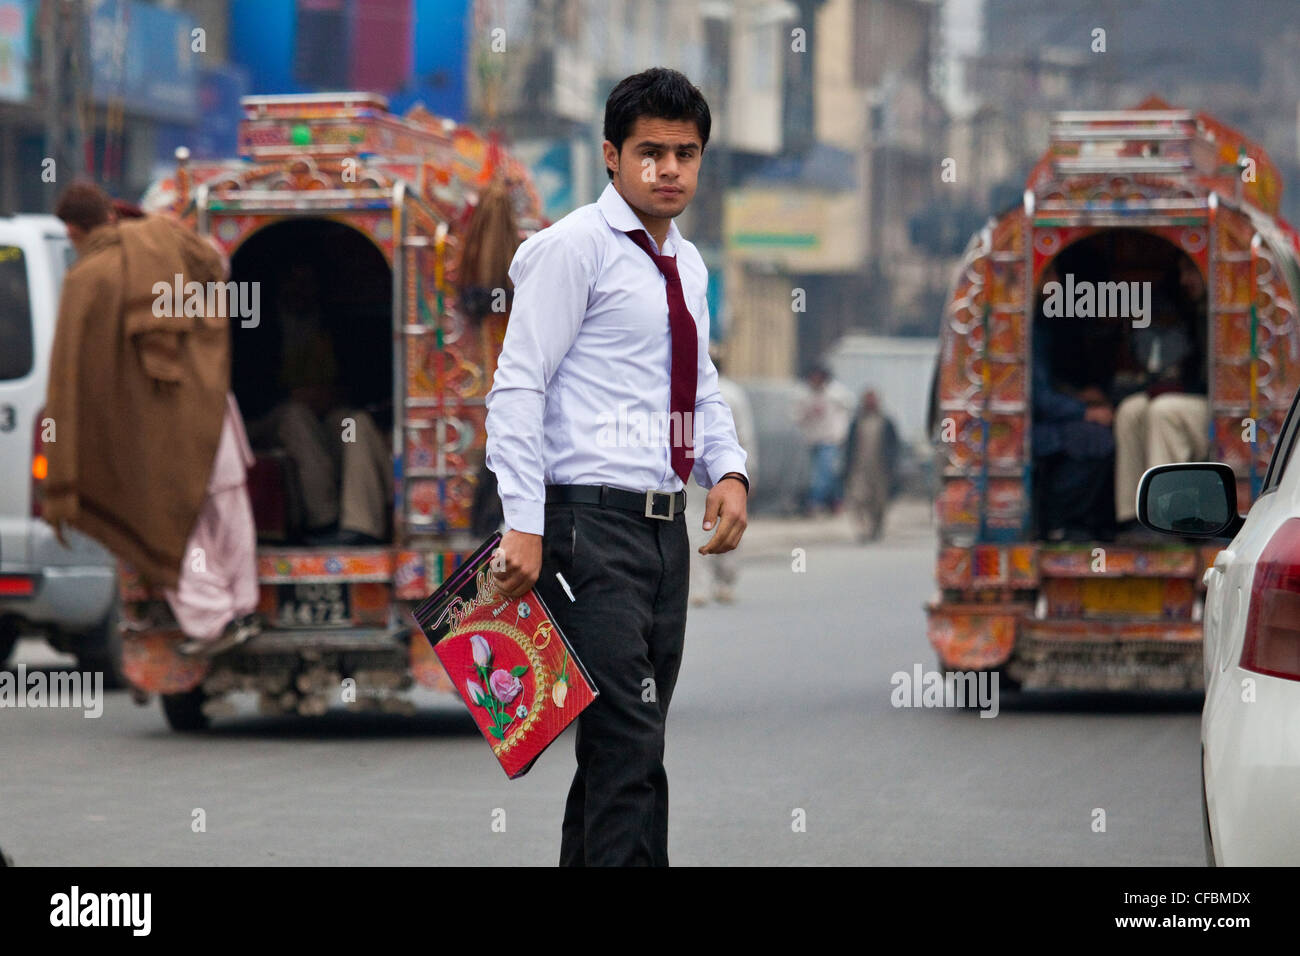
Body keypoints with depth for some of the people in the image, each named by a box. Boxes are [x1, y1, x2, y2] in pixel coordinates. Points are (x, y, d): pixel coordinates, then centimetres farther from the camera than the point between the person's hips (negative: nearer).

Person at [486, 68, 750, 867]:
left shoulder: (687, 265, 17)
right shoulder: (575, 248, -7)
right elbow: (517, 387, -13)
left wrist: (729, 470, 7)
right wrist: (524, 525, -20)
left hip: (666, 528, 8)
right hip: (593, 525, -8)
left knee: (630, 742, 11)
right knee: (628, 748, -15)